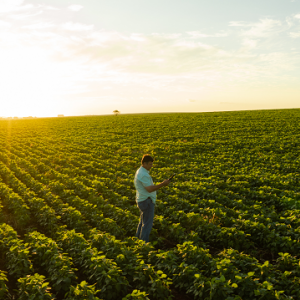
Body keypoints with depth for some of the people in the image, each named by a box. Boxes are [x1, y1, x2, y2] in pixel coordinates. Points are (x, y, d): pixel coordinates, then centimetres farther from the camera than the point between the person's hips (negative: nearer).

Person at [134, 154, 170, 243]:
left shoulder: (140, 171, 13)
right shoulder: (143, 174, -21)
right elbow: (149, 189, -27)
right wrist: (163, 184, -24)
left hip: (143, 201, 11)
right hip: (146, 201, -11)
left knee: (143, 222, 20)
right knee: (147, 223, -3)